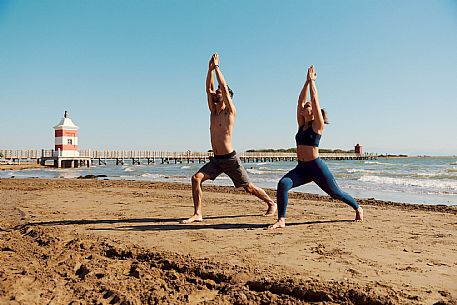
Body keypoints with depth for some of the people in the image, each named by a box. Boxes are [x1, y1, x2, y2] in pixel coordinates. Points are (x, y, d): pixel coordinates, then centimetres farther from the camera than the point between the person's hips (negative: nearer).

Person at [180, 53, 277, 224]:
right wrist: (210, 69, 0)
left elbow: (224, 87, -14)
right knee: (196, 178, -12)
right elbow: (209, 88, 5)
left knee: (248, 187, 5)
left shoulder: (230, 112, -7)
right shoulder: (213, 111, 10)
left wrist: (217, 66, -7)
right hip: (215, 160, 6)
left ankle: (271, 203, 27)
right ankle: (198, 214, -7)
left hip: (230, 159, -6)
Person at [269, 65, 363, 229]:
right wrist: (307, 81, 7)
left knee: (336, 193, 12)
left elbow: (315, 99, -11)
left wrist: (312, 80, -4)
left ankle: (358, 208, 40)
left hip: (316, 167, -5)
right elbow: (300, 100, 7)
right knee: (283, 184, -21)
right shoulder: (301, 124, 10)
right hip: (301, 168, 5)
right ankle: (281, 220, -17)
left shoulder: (317, 125, -6)